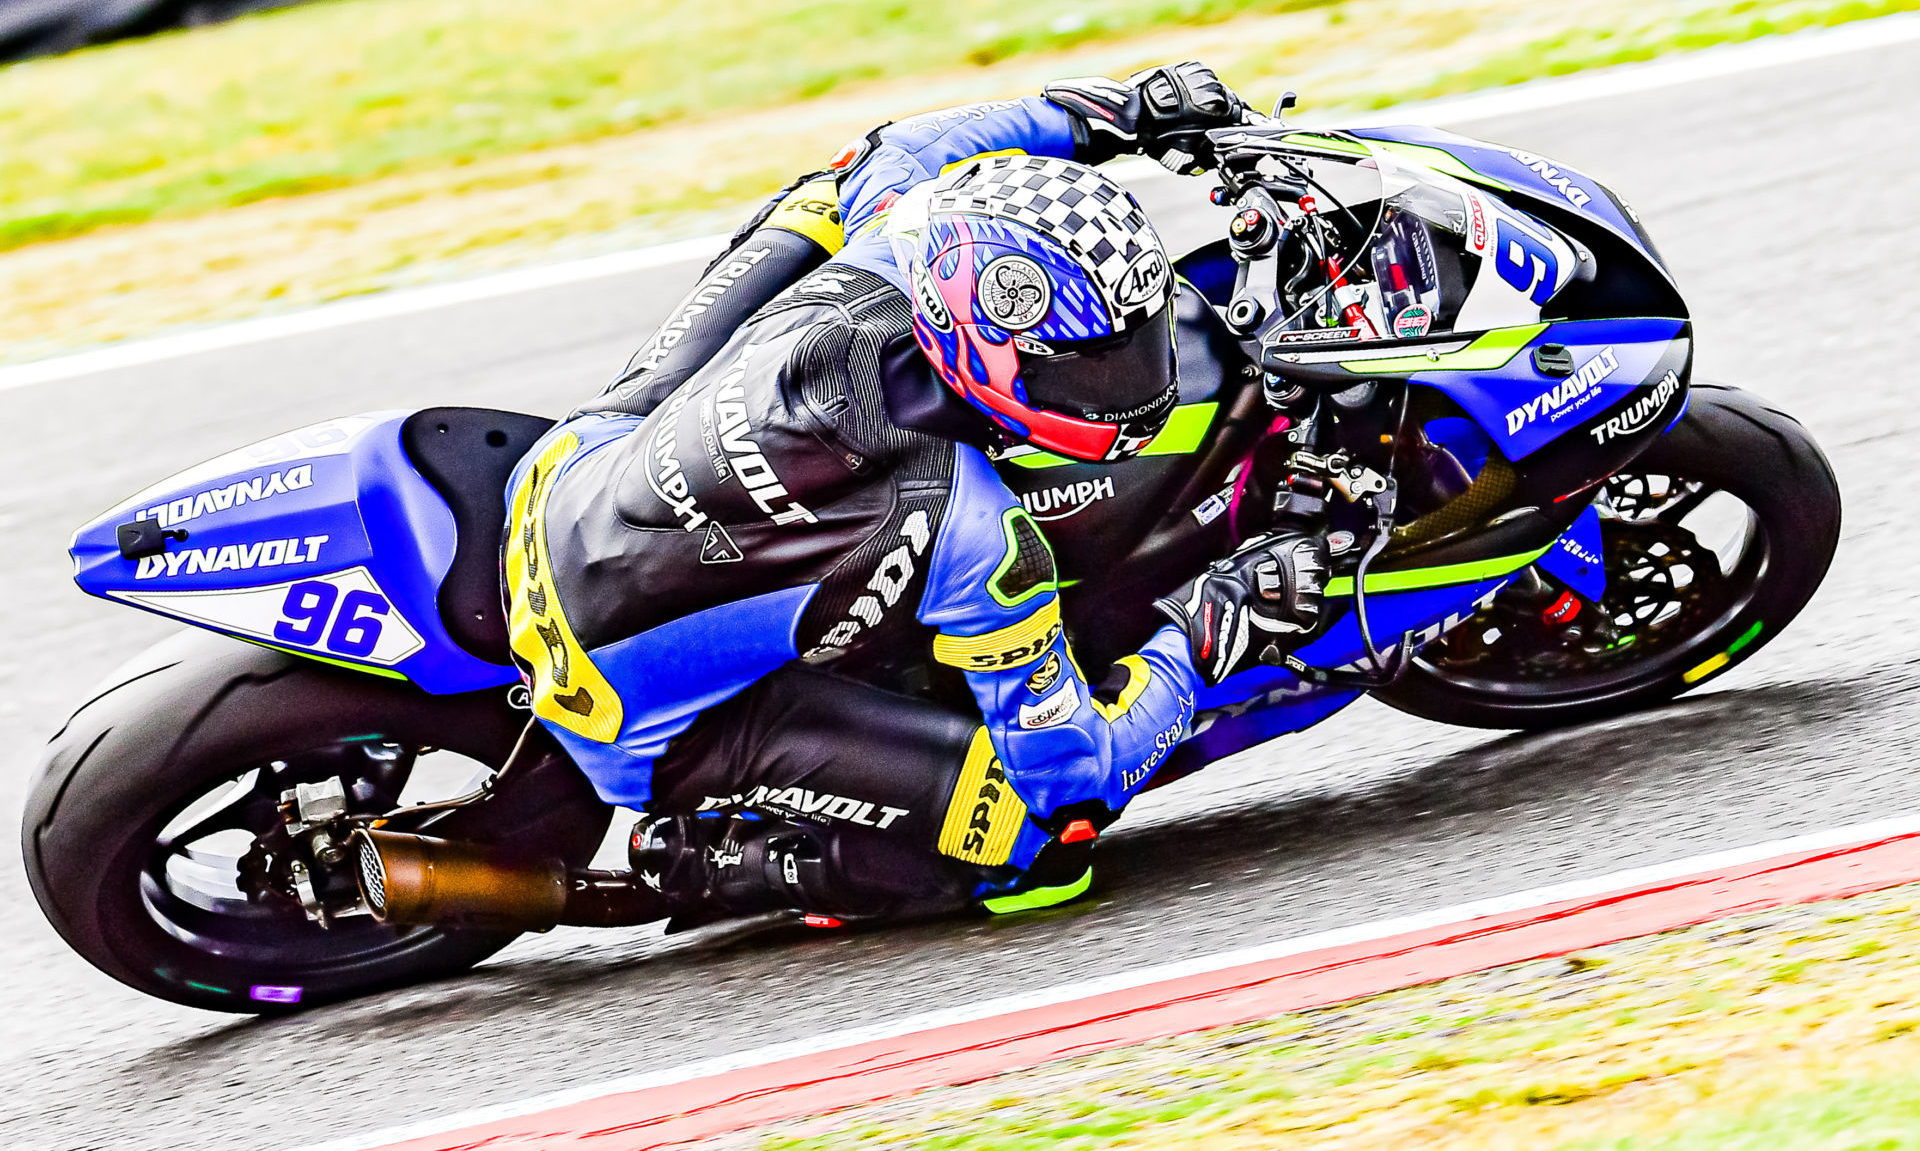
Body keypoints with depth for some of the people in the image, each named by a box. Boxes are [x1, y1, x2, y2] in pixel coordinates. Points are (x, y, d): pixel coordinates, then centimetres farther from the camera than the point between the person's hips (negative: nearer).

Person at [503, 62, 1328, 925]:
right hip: (647, 711, -7)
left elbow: (899, 150, 14)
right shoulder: (969, 535, -32)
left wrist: (1120, 110, 15)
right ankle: (714, 862, -2)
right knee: (1047, 841, -14)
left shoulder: (889, 226, -15)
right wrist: (1201, 634, -9)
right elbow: (1072, 775, -19)